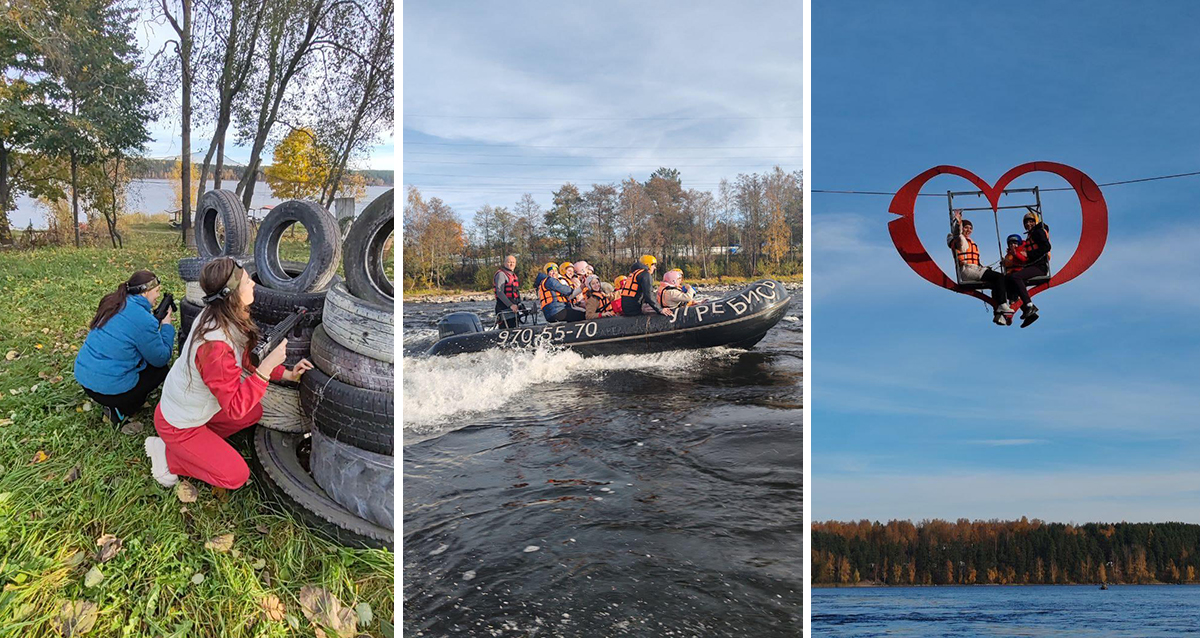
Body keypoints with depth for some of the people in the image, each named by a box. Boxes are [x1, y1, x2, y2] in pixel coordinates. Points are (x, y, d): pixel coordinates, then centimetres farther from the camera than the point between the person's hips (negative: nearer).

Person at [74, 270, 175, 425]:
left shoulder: (115, 303, 5)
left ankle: (115, 406, 15)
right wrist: (167, 326, 3)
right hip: (109, 389, -8)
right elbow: (161, 359, -8)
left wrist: (157, 319, 12)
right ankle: (120, 411, 3)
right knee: (161, 370, 14)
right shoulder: (144, 319, -19)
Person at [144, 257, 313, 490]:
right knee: (236, 476, -4)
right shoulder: (215, 345, -38)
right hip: (178, 425, -8)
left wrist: (286, 373, -6)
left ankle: (201, 440, 13)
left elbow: (245, 363, 5)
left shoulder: (219, 318, -9)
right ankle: (167, 454, 5)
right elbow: (235, 407, -33)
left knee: (255, 412, 15)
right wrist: (267, 367, -38)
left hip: (199, 406, 9)